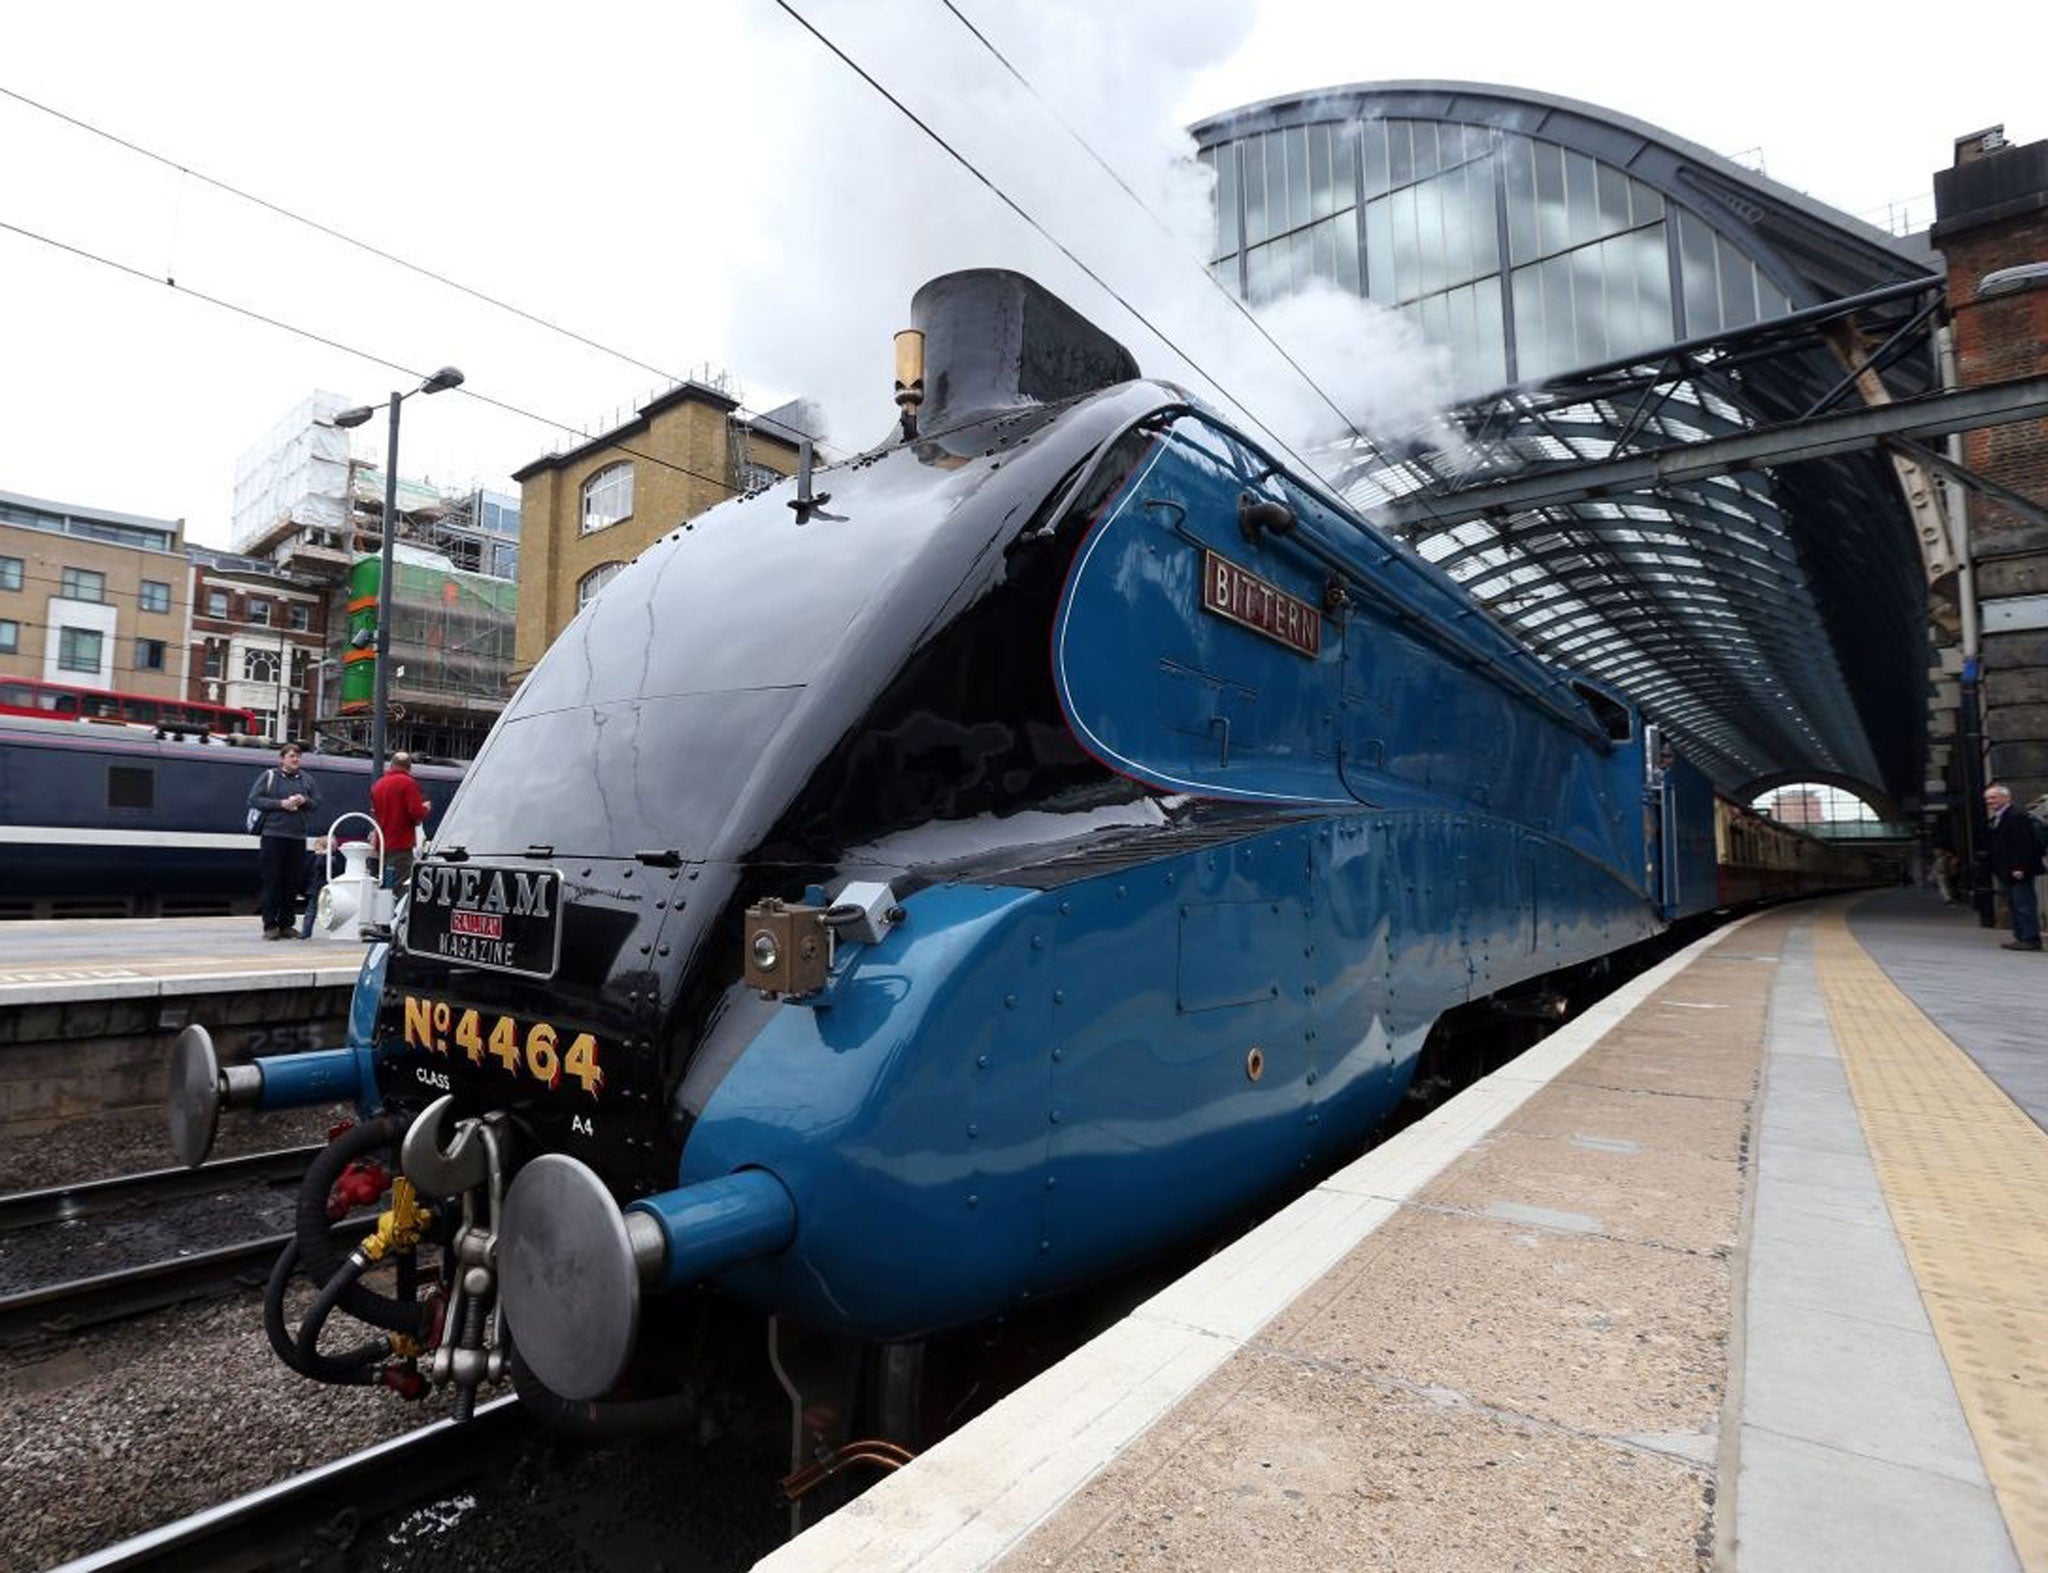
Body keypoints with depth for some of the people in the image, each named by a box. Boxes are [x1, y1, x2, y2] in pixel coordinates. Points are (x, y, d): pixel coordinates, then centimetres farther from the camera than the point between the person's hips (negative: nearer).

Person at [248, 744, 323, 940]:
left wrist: (304, 801, -7)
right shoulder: (269, 777, 4)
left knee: (293, 882, 5)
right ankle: (270, 925, 2)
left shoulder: (307, 780, 13)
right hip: (273, 835, -3)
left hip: (297, 837, 3)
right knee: (272, 881, -3)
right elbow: (254, 799, -2)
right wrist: (281, 803, -12)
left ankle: (286, 924, 12)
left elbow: (317, 803, 14)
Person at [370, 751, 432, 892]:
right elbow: (417, 813, -17)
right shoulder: (408, 783, -10)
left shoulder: (378, 784, 12)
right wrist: (426, 808, 2)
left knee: (383, 885, 14)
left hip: (382, 844, 7)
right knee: (398, 888, -8)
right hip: (402, 844, -7)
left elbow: (374, 812, 20)